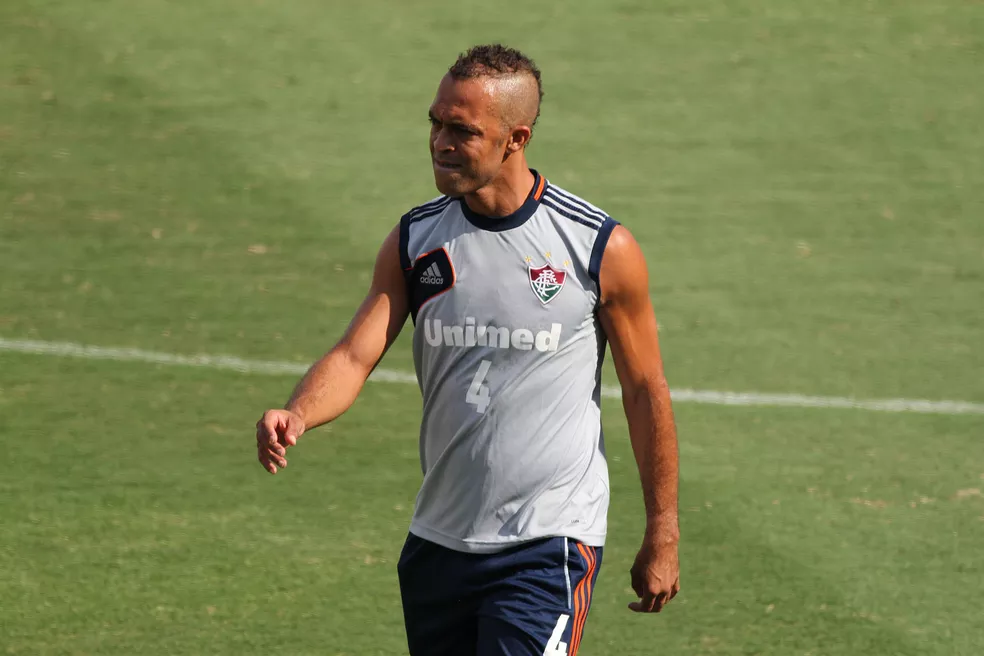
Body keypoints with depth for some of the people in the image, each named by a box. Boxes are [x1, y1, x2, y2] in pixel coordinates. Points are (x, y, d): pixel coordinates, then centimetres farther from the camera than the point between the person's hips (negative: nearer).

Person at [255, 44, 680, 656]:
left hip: (549, 544, -5)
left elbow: (646, 391, 0)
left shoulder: (602, 248, -8)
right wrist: (295, 416, -26)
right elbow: (355, 356, -4)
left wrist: (663, 537, 3)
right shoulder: (417, 239, 3)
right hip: (438, 541, 5)